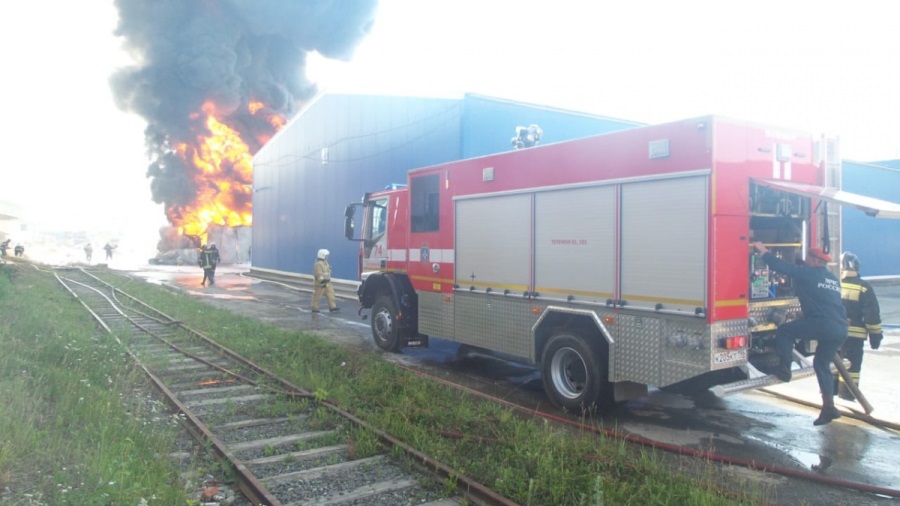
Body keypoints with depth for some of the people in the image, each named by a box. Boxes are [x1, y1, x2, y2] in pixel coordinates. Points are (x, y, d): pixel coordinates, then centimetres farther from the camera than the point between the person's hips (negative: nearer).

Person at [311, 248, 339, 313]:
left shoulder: (325, 263, 14)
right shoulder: (318, 264, -18)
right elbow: (318, 274, -25)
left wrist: (328, 280, 24)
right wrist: (322, 280, -28)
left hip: (327, 283, 10)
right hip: (321, 283, -10)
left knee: (330, 293, 6)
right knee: (317, 295, -1)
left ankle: (332, 306, 8)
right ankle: (314, 308, 7)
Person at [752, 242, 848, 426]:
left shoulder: (808, 274, -1)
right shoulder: (833, 279, 23)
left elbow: (783, 266, -1)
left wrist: (763, 251, 9)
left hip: (822, 325, -8)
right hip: (840, 329, 8)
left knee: (784, 331, 10)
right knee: (822, 364, 17)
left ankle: (784, 369, 4)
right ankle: (829, 407, 14)